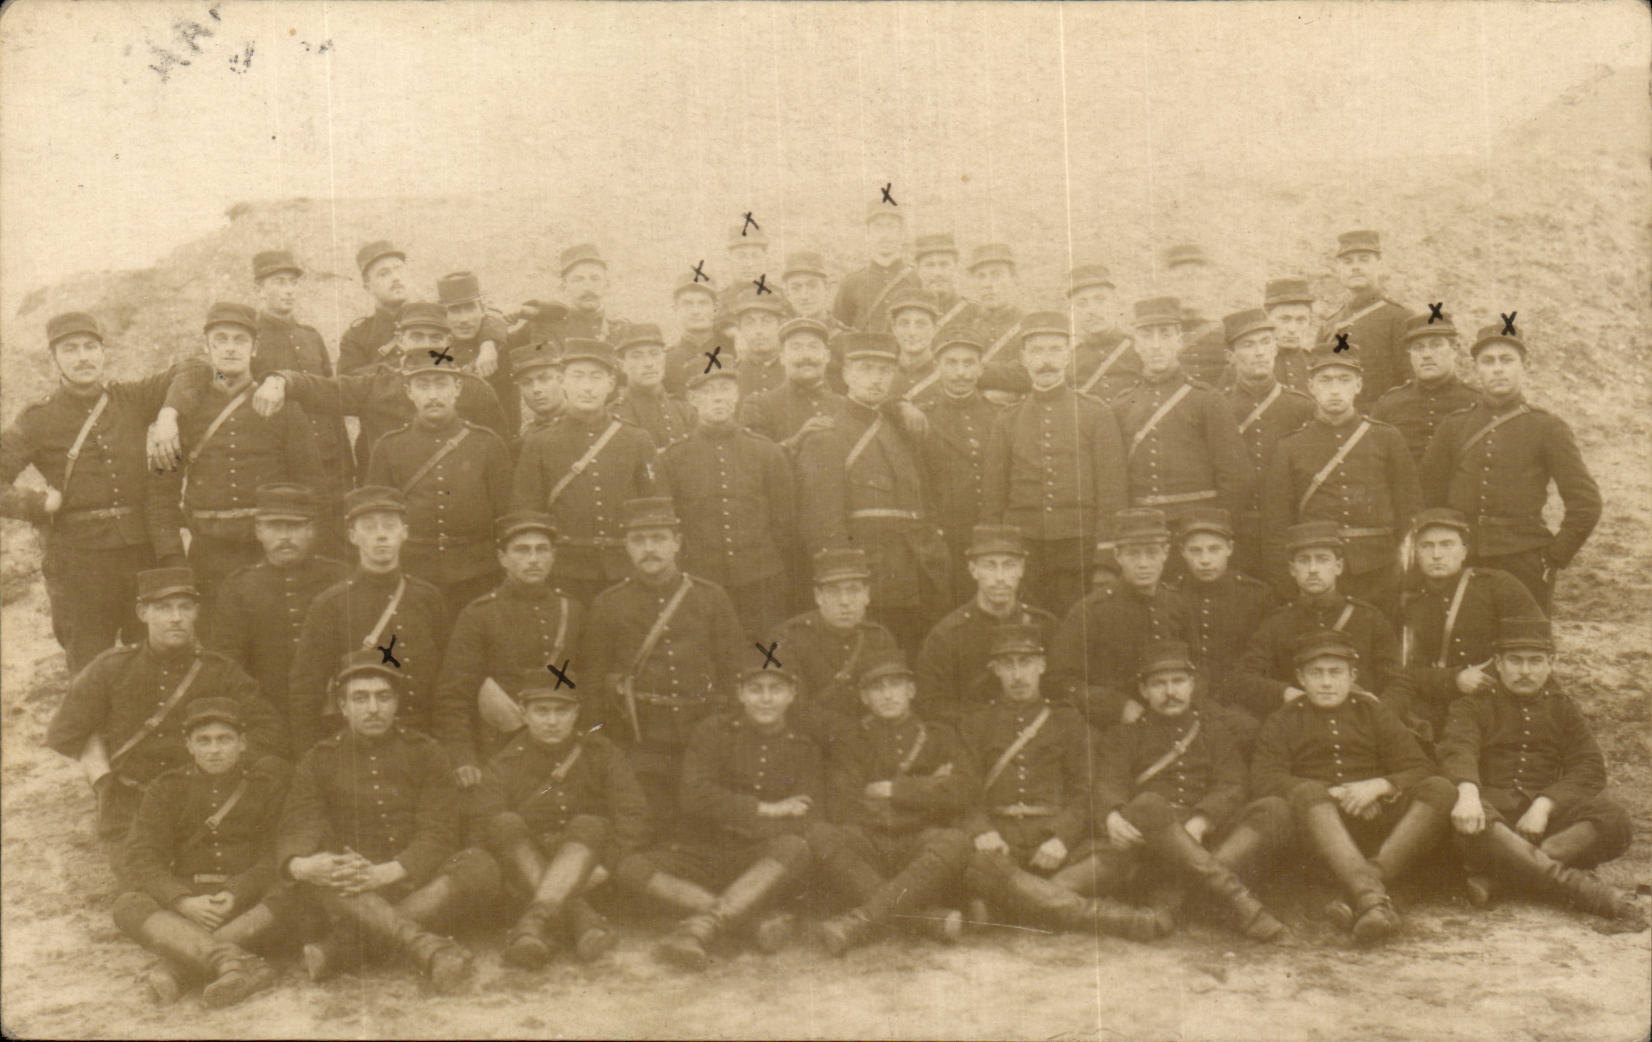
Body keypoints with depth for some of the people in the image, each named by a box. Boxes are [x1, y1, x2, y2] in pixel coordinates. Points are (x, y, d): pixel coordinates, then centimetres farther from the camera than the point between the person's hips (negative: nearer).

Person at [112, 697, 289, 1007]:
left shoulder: (270, 782, 6)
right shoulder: (165, 790, 9)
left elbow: (280, 857, -2)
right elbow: (135, 861, -3)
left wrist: (237, 894, -21)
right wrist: (183, 902, -21)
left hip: (249, 902, -1)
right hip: (184, 901, 1)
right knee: (128, 904, -27)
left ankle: (175, 968, -41)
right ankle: (232, 960, -49)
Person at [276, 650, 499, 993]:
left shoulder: (424, 752, 9)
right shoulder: (318, 761, 11)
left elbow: (438, 835, -2)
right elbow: (296, 829, -3)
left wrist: (389, 872, -23)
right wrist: (299, 865, -29)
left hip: (416, 882, 0)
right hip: (349, 890, 0)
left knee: (480, 867, -28)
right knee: (310, 874, -32)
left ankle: (345, 944, -36)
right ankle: (429, 947, -48)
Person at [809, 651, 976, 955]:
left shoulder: (940, 737, 17)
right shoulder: (851, 745, 16)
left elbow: (962, 790, -1)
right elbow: (841, 810, -1)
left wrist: (894, 790, -2)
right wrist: (923, 790, 1)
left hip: (923, 852, -1)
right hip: (869, 855, 1)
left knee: (956, 842, -33)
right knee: (820, 834, -28)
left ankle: (860, 921, -41)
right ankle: (926, 919, -35)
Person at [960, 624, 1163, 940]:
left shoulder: (1068, 721, 17)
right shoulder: (976, 725, 16)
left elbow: (1085, 792, 10)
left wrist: (1061, 837, -10)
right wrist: (982, 831, -15)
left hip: (1056, 838, 1)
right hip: (998, 840, -1)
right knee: (973, 865, -37)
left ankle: (1005, 906, -33)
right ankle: (1096, 912, -40)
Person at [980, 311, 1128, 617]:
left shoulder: (1096, 416, 5)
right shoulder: (1006, 422, 10)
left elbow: (1112, 496, 2)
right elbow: (992, 498, 10)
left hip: (1079, 547, -1)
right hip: (1022, 554, 1)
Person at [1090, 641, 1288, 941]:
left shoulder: (1215, 732, 22)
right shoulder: (1123, 735, 18)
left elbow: (1230, 789, 6)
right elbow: (1109, 784, 0)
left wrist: (1199, 823, -16)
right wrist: (1112, 817, -25)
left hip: (1208, 835, 2)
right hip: (1146, 840, -2)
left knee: (1274, 810, -22)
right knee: (1148, 805, -34)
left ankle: (1171, 893, -34)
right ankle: (1236, 897, -41)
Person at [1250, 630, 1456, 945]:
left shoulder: (1373, 712, 21)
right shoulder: (1282, 723, 15)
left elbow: (1420, 770, 10)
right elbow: (1263, 779, -2)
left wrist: (1378, 786, -12)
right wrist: (1332, 793, -13)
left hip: (1378, 817, 2)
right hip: (1322, 823, -2)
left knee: (1441, 789, -23)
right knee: (1306, 794, -35)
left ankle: (1364, 890, -39)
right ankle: (1372, 897, -52)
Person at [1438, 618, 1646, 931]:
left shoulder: (1564, 710, 18)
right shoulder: (1473, 706, 10)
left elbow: (1590, 769, 3)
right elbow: (1458, 750, -11)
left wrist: (1543, 806, -17)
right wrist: (1467, 793, -35)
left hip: (1548, 809, 3)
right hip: (1492, 803, -2)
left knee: (1614, 819, -27)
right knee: (1466, 821, -38)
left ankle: (1492, 872, -35)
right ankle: (1582, 888, -42)